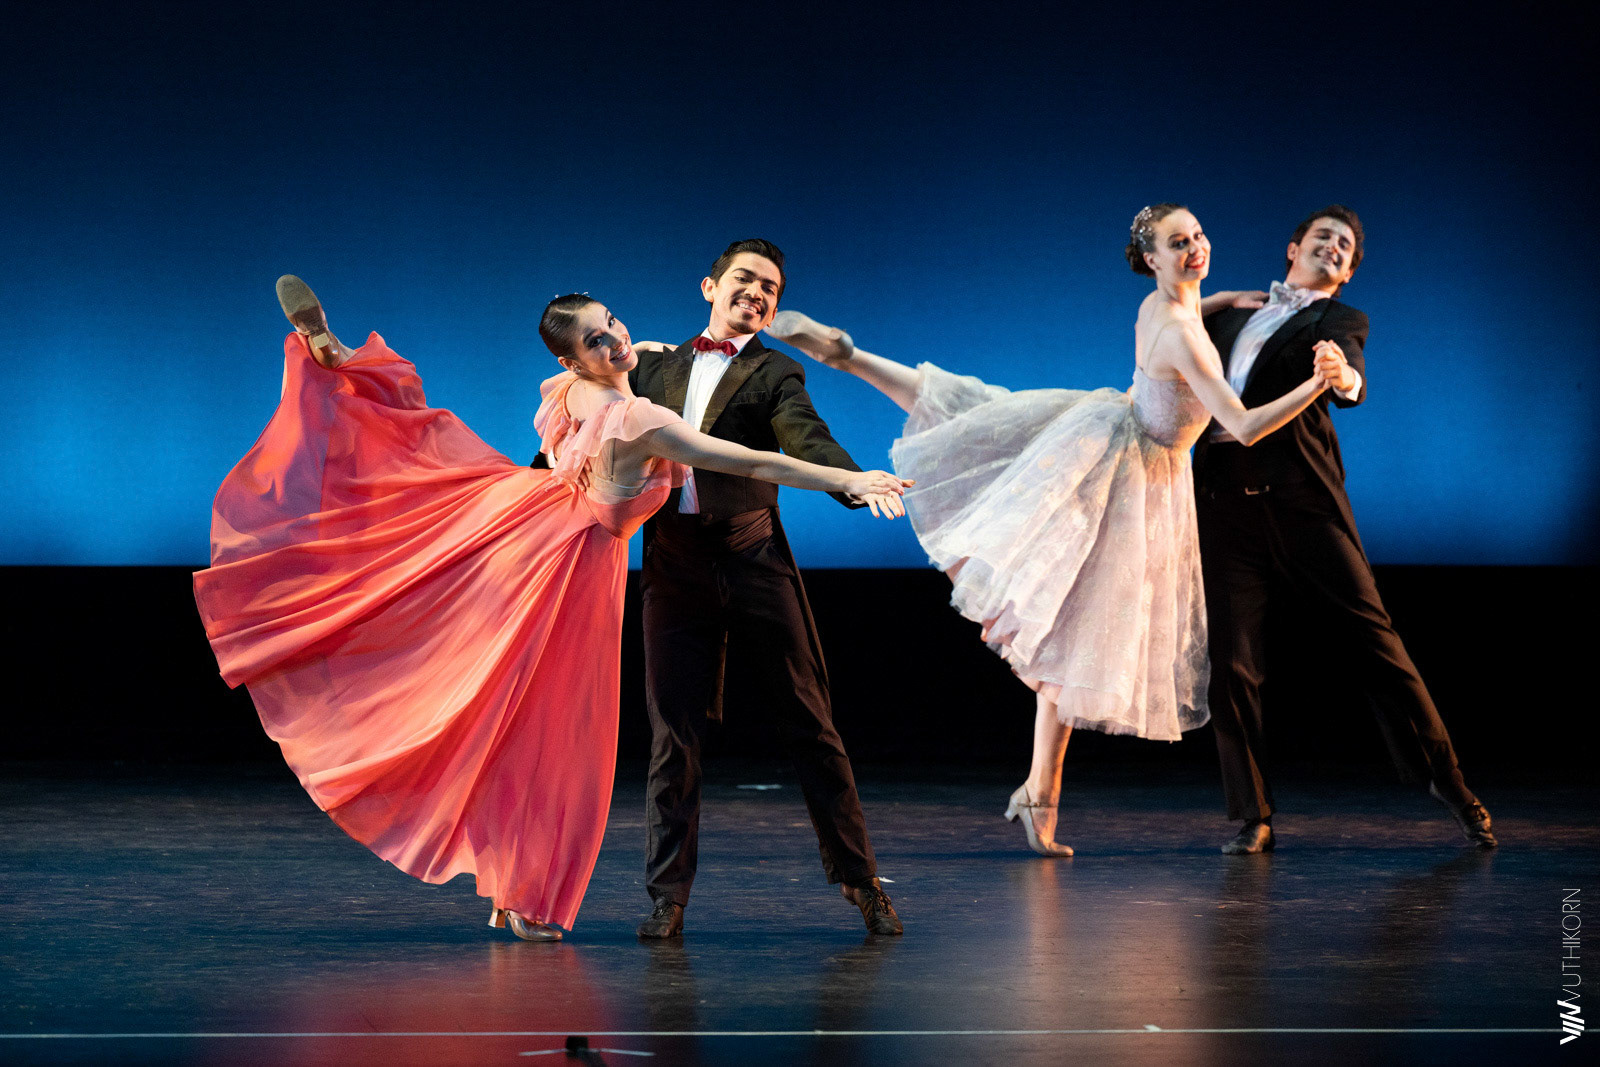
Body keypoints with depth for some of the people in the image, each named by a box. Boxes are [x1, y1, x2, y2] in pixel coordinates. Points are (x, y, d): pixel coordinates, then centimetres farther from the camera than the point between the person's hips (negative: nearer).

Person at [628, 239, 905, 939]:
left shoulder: (775, 375, 6)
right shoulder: (656, 367, 18)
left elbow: (806, 441, -12)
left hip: (753, 559, -2)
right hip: (673, 564, 2)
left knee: (806, 723, 1)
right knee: (673, 730, 2)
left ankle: (860, 880, 10)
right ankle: (667, 896, 8)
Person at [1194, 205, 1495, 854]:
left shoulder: (1339, 322, 11)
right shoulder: (1232, 314, 23)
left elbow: (1352, 385, -12)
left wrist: (1342, 374, -35)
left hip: (1301, 501, -3)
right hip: (1224, 501, 3)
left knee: (1370, 641, -4)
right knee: (1230, 664, -3)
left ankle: (1446, 781, 9)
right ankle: (1253, 818, 6)